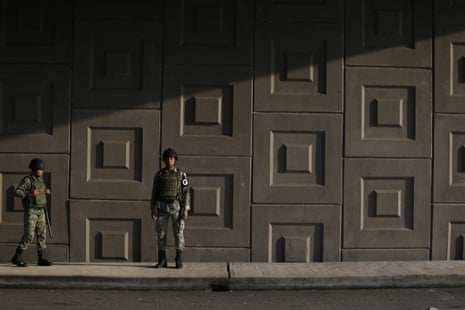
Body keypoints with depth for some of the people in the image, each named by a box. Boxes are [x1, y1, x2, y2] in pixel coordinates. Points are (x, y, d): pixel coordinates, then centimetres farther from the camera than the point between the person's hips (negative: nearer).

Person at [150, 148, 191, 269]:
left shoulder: (181, 174, 2)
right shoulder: (159, 174, 5)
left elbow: (186, 193, 0)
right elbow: (155, 193, 7)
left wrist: (186, 209, -9)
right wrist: (153, 209, 0)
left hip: (177, 207, -1)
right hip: (162, 207, 1)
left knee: (178, 234, -3)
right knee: (161, 234, 0)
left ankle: (179, 261, 5)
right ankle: (162, 261, 8)